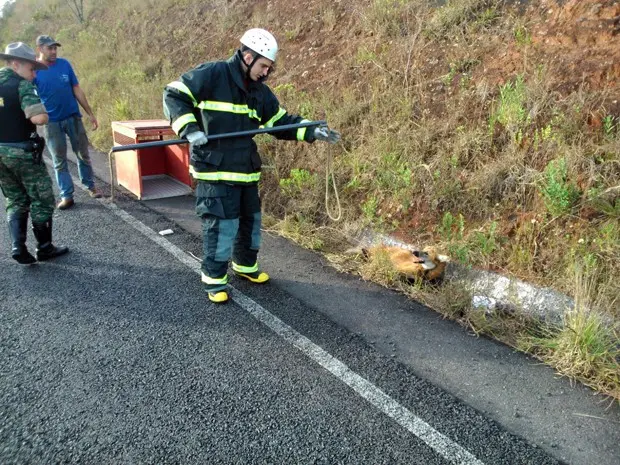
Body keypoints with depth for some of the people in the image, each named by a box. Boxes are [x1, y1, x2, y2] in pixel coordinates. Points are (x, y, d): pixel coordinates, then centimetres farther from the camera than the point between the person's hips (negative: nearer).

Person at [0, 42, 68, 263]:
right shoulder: (22, 85, -14)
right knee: (42, 201, 8)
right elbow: (39, 118, -28)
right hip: (22, 152, -7)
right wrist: (43, 113, -7)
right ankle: (44, 248, 15)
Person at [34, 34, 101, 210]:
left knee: (83, 154, 9)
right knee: (59, 160, 5)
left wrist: (90, 113, 4)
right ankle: (66, 195, 11)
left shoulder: (64, 64, 0)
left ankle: (90, 186, 25)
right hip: (51, 122, -2)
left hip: (73, 116, 2)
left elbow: (77, 90, 4)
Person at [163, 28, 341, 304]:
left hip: (246, 170, 8)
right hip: (215, 170, -7)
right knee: (221, 224, -4)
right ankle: (214, 280, 14)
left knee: (251, 219, 18)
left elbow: (281, 121, 14)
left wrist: (312, 132, 2)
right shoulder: (211, 75, -10)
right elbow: (173, 96, -9)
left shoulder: (260, 91, 10)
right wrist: (189, 129, -23)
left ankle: (245, 265, 40)